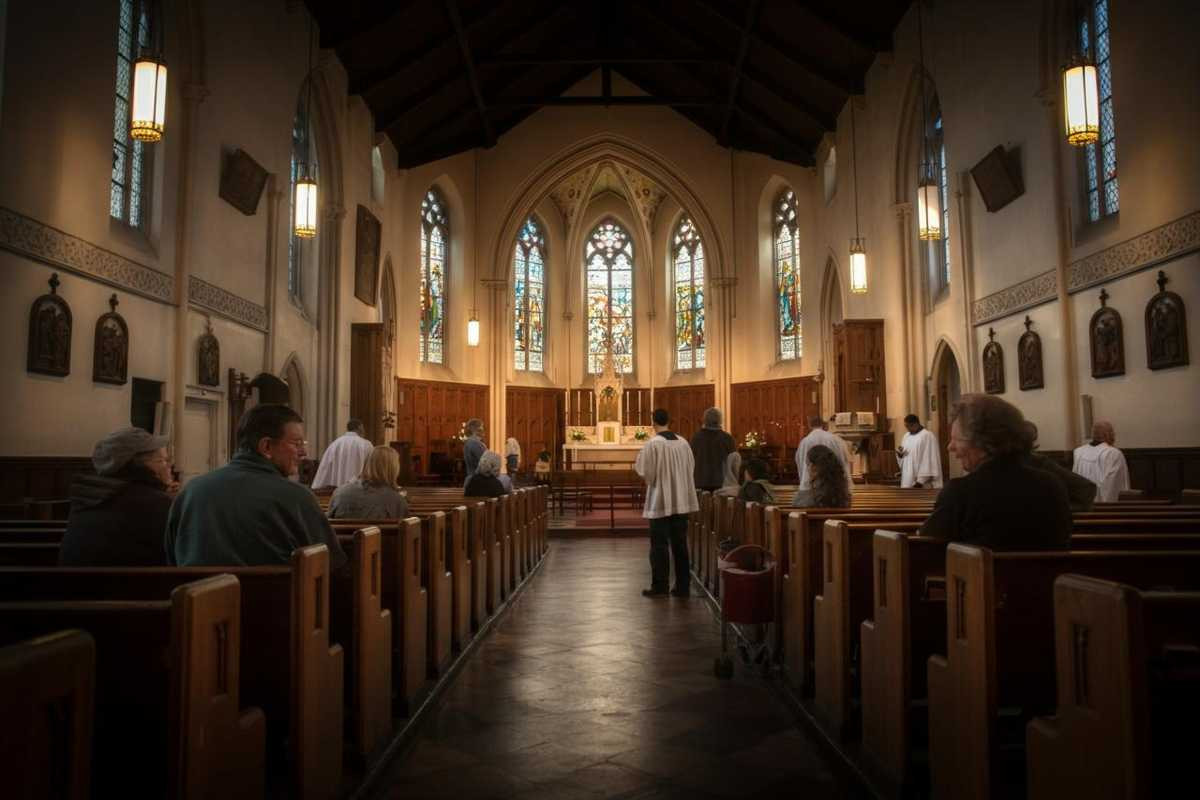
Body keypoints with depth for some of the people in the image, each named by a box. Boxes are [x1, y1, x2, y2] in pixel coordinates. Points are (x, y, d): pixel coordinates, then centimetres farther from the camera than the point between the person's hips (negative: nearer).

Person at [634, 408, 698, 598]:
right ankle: (683, 586, 14)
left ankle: (659, 586, 8)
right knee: (680, 544, 10)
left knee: (659, 545, 4)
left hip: (660, 501, -5)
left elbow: (644, 472, -12)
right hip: (681, 501, 5)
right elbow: (691, 470, 9)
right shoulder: (683, 442, 3)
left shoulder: (652, 444, -13)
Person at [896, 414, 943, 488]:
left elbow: (929, 460, -15)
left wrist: (921, 480, -19)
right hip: (907, 480, 7)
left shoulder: (927, 436, -9)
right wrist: (900, 454, -4)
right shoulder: (906, 436, 15)